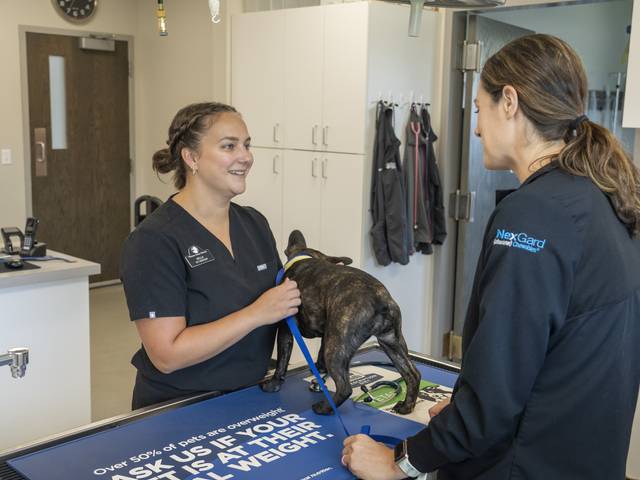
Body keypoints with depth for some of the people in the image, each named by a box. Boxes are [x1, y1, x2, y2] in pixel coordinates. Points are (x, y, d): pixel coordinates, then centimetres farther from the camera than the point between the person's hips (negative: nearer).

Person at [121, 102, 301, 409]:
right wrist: (257, 314, -21)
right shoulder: (154, 241, -14)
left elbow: (279, 300, 19)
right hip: (175, 410, -4)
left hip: (249, 399, 5)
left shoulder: (255, 223, 6)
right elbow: (166, 355, -18)